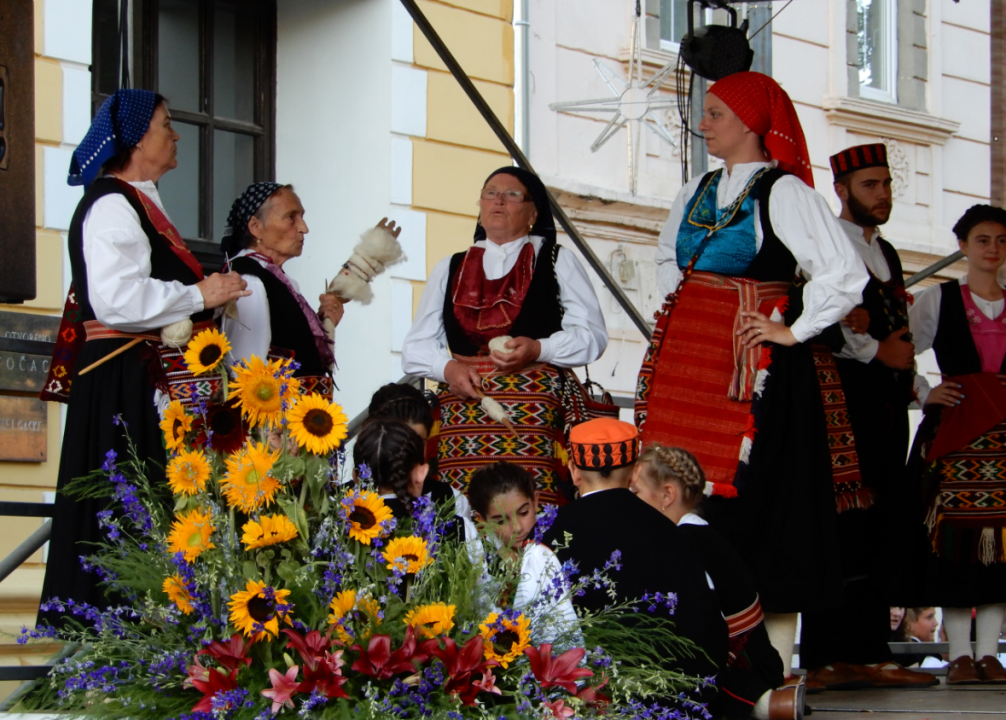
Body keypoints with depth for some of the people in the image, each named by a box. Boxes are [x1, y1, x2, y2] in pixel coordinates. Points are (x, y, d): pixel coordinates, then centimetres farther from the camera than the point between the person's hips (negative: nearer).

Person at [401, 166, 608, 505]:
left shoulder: (557, 261, 15)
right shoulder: (449, 269, 21)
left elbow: (592, 335, 6)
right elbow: (415, 348, 16)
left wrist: (538, 349, -11)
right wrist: (448, 368, -5)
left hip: (535, 412, -2)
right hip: (463, 410, 2)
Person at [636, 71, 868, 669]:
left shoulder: (783, 192, -9)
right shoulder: (697, 193, 15)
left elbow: (845, 275, -16)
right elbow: (669, 257, 35)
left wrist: (793, 331, -12)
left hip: (753, 366, -7)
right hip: (690, 362, 7)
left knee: (751, 501, -8)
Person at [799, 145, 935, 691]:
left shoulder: (886, 253, 24)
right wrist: (876, 350, -8)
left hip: (887, 402, 8)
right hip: (842, 399, -8)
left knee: (879, 528, 4)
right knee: (839, 527, -12)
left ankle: (869, 654, 5)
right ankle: (826, 660, -13)